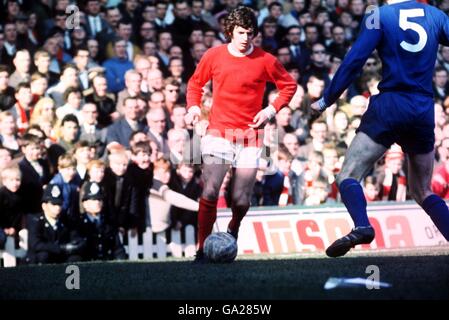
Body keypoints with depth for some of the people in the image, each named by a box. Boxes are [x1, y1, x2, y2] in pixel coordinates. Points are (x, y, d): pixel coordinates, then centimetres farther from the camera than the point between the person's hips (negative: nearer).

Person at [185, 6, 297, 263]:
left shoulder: (265, 60, -1)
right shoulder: (214, 56, 2)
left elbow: (289, 85, 11)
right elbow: (196, 82, 19)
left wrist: (272, 110, -3)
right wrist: (193, 106, 2)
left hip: (250, 136, 0)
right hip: (219, 133, 0)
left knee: (241, 201, -1)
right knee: (210, 192, -17)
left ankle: (233, 230, 33)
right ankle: (203, 249, -11)